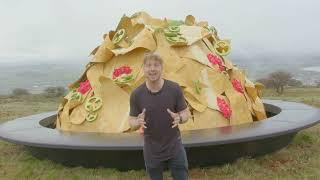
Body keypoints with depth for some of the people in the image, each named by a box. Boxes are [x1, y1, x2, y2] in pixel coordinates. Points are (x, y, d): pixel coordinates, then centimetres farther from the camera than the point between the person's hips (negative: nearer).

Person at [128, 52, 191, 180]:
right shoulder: (136, 94, -12)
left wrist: (179, 118, -26)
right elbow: (132, 122, -3)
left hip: (175, 148, 0)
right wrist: (138, 122, -26)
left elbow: (186, 113, -3)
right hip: (152, 151, 1)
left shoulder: (175, 89, -13)